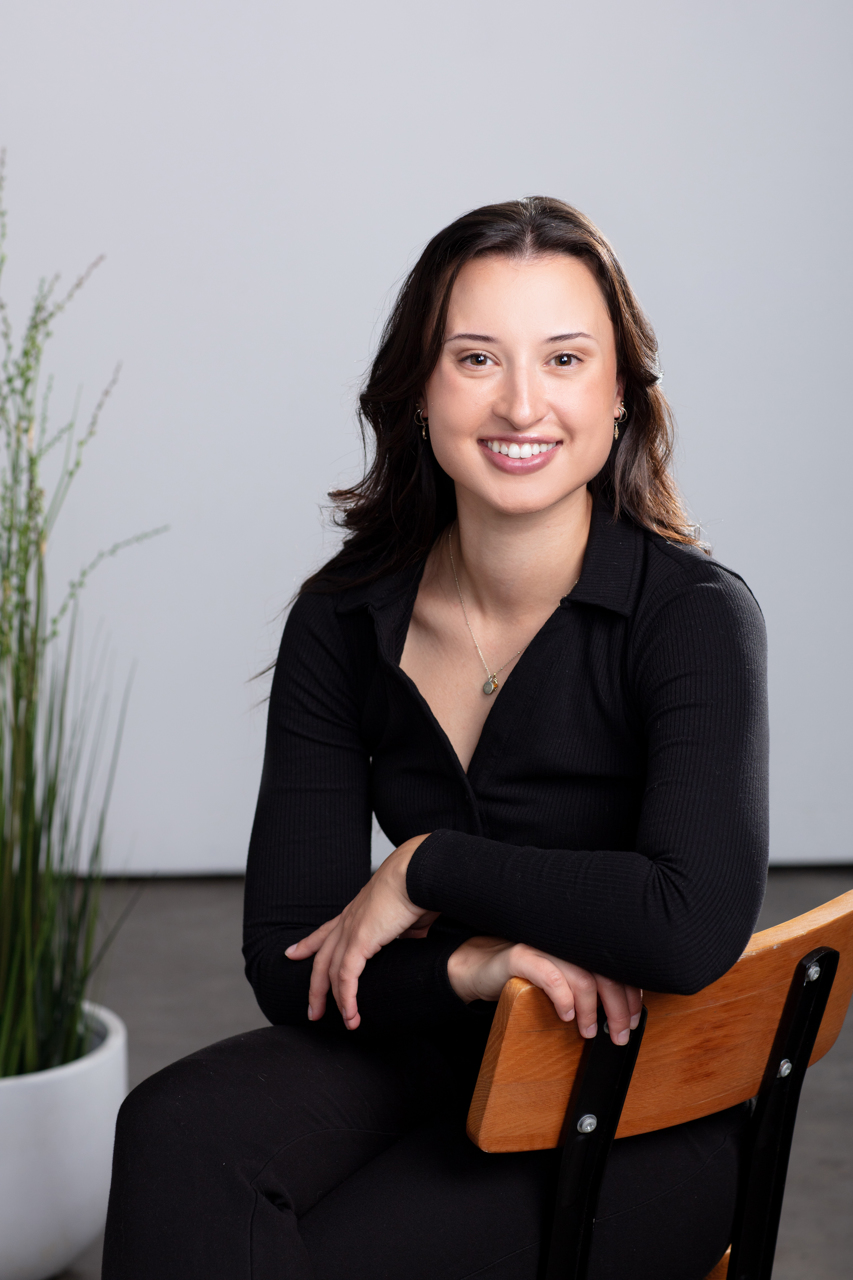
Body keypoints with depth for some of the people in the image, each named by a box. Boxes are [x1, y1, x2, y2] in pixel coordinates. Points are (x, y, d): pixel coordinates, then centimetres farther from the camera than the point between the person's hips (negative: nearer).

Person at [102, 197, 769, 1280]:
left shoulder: (695, 615, -16)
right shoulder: (342, 621, -3)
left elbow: (696, 926, -32)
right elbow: (287, 958, -5)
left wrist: (424, 870, -21)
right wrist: (471, 966, -23)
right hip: (436, 1046, 4)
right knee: (178, 1131, -26)